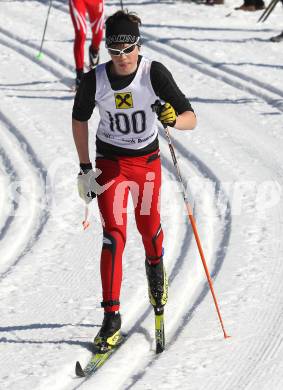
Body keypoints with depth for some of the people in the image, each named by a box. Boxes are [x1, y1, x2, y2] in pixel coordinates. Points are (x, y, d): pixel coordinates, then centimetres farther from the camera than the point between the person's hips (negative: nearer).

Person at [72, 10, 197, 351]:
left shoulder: (154, 73, -21)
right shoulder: (94, 80, -18)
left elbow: (190, 118, -21)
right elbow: (79, 119, 1)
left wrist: (173, 119, -44)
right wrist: (84, 168, 0)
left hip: (147, 159, 1)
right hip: (110, 161, 0)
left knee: (149, 227, 13)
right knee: (114, 234, -11)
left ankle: (155, 267, 50)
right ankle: (111, 318, -9)